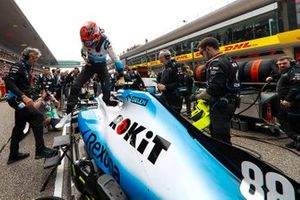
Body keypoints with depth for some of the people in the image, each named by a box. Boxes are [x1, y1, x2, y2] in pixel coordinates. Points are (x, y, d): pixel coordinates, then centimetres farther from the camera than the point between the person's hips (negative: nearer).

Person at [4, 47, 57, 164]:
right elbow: (8, 81, -23)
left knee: (19, 127, 15)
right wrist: (23, 96, -33)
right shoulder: (18, 66, -9)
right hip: (16, 98, -10)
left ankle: (13, 155, 27)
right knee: (37, 117, -25)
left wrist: (37, 97, 14)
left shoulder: (27, 69, 20)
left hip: (21, 99, 10)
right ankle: (40, 150, -24)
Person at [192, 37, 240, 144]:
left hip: (220, 106, -11)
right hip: (229, 103, 11)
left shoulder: (216, 64, -18)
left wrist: (196, 97, -9)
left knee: (220, 139, -4)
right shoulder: (229, 60, 15)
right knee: (224, 136, 20)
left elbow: (212, 91, -25)